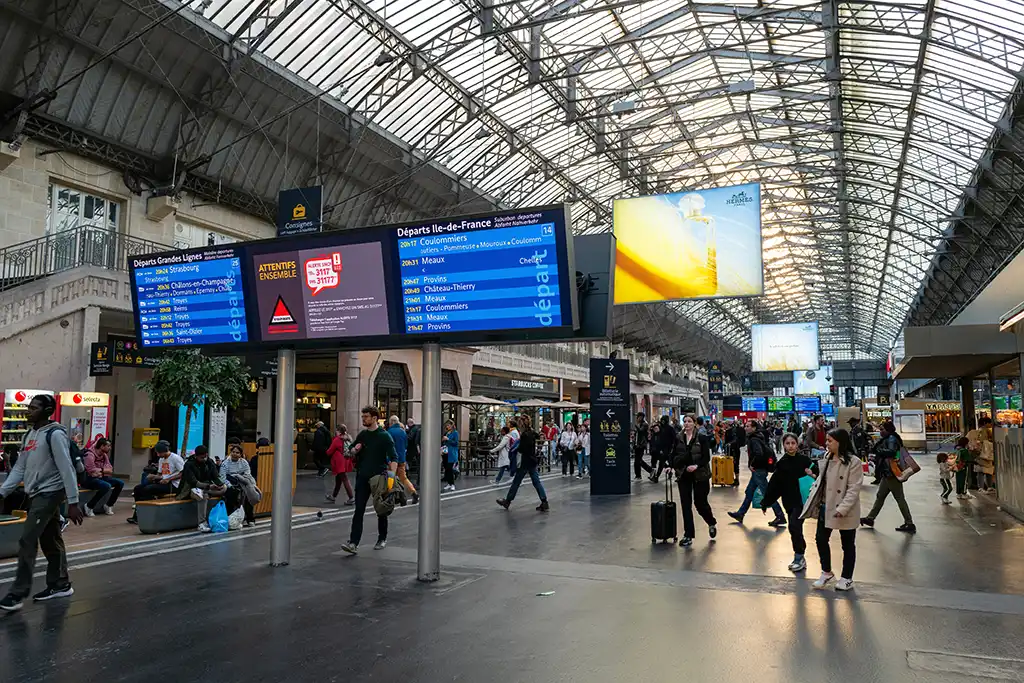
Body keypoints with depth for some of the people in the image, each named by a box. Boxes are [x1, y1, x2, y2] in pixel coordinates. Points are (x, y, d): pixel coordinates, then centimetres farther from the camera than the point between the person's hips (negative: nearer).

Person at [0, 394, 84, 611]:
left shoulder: (55, 434, -16)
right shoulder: (29, 435, 11)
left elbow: (67, 470, -18)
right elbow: (20, 468, 16)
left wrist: (73, 503, -20)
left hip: (50, 493, -8)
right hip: (37, 494, 8)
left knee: (27, 542, -9)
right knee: (50, 542, 14)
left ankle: (18, 593, -2)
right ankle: (60, 585, 23)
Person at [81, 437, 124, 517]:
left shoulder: (104, 455, 8)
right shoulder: (90, 455, -18)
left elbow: (110, 469, 3)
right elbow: (92, 471, -24)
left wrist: (100, 471, -16)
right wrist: (103, 470, -8)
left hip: (100, 477, 9)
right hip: (89, 479, -9)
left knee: (120, 483, -5)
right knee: (107, 486, -34)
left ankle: (108, 505, 7)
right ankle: (89, 507, -17)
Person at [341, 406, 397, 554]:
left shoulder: (384, 436, -8)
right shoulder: (362, 435, 10)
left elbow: (393, 458, -13)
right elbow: (352, 451, 23)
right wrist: (355, 449, -1)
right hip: (363, 478, 4)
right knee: (359, 510, -5)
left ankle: (382, 538, 28)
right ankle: (353, 543, -10)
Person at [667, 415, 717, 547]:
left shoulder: (701, 439, -7)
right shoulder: (678, 439, 4)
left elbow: (706, 457, -10)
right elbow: (674, 455, 10)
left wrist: (696, 466, -24)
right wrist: (672, 466, -5)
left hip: (699, 475, -3)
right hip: (683, 475, 3)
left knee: (700, 503, 5)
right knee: (686, 505, 1)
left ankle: (712, 523, 36)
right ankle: (688, 535, 7)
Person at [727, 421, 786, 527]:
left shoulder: (754, 440, -18)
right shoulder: (752, 438, 12)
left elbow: (759, 454, -34)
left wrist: (752, 464, -20)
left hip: (759, 470, -10)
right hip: (757, 470, 10)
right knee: (749, 493, 16)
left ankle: (780, 517, 2)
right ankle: (740, 514, 25)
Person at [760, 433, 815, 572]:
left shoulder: (804, 459, -5)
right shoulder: (782, 463, 3)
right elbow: (774, 483, 5)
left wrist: (812, 474, -24)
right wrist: (765, 502, 6)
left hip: (802, 500, -4)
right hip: (789, 501, 4)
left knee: (794, 526, -12)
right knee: (794, 529, 10)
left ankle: (799, 557, 3)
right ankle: (800, 558, 24)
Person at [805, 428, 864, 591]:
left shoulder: (853, 462, -17)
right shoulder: (827, 458, 6)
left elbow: (854, 488, -20)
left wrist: (842, 508, -26)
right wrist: (813, 496, 6)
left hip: (845, 512, -7)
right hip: (825, 507, 7)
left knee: (848, 544, 10)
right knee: (820, 539, 10)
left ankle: (847, 577, 25)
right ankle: (826, 572, 29)